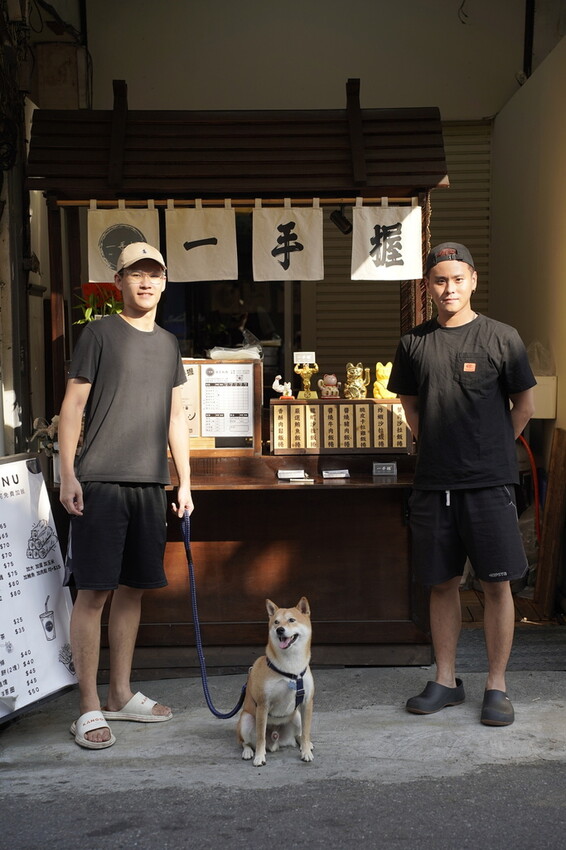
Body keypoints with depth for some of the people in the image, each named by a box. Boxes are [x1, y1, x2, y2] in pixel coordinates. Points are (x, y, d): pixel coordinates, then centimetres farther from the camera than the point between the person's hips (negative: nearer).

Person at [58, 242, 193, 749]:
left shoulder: (168, 345, 16)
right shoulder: (100, 334, 0)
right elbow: (73, 406, -2)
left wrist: (185, 482, 13)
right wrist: (68, 474, -10)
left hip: (150, 485, 6)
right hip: (100, 482, -5)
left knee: (133, 588, 10)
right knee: (94, 591, -5)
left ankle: (121, 694, 21)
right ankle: (89, 708, 1)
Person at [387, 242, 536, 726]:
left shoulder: (502, 338, -2)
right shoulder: (414, 343, 7)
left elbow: (524, 405, 5)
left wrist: (491, 450, 8)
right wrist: (438, 445, 11)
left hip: (490, 482, -3)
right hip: (434, 482, 3)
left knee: (497, 583, 0)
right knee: (442, 582, 9)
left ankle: (497, 687, 11)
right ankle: (446, 681, 21)